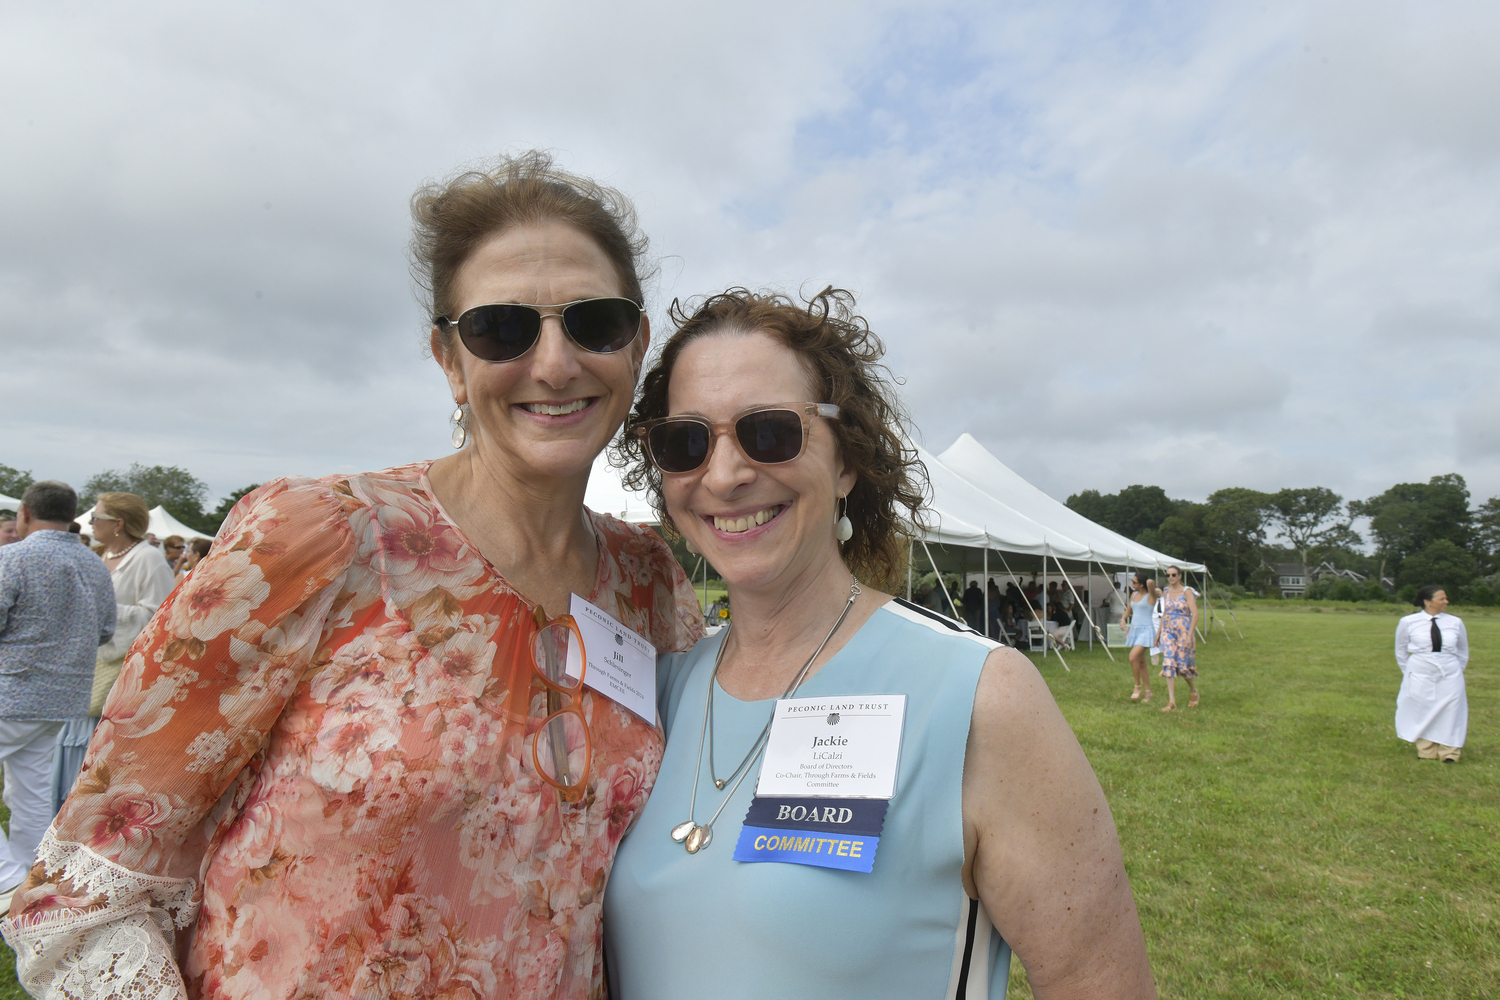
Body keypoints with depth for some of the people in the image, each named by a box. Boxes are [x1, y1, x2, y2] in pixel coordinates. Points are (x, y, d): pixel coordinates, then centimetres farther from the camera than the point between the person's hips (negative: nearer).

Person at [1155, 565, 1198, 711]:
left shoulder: (1186, 592, -8)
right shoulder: (1166, 593, 9)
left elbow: (1195, 614, -12)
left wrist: (1189, 635, -19)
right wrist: (1159, 632, 18)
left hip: (1184, 632, -4)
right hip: (1168, 632, 4)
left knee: (1183, 664, -1)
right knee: (1169, 664, -5)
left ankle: (1194, 691, 29)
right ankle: (1171, 701, -5)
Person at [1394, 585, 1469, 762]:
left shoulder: (1455, 622, 1)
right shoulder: (1408, 622, -4)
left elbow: (1463, 651, 16)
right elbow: (1401, 651, 10)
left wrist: (1457, 671, 17)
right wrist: (1409, 673, 12)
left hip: (1450, 678, 1)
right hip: (1419, 678, -1)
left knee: (1449, 715, 7)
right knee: (1422, 715, 6)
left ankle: (1450, 754, 24)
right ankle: (1426, 753, 22)